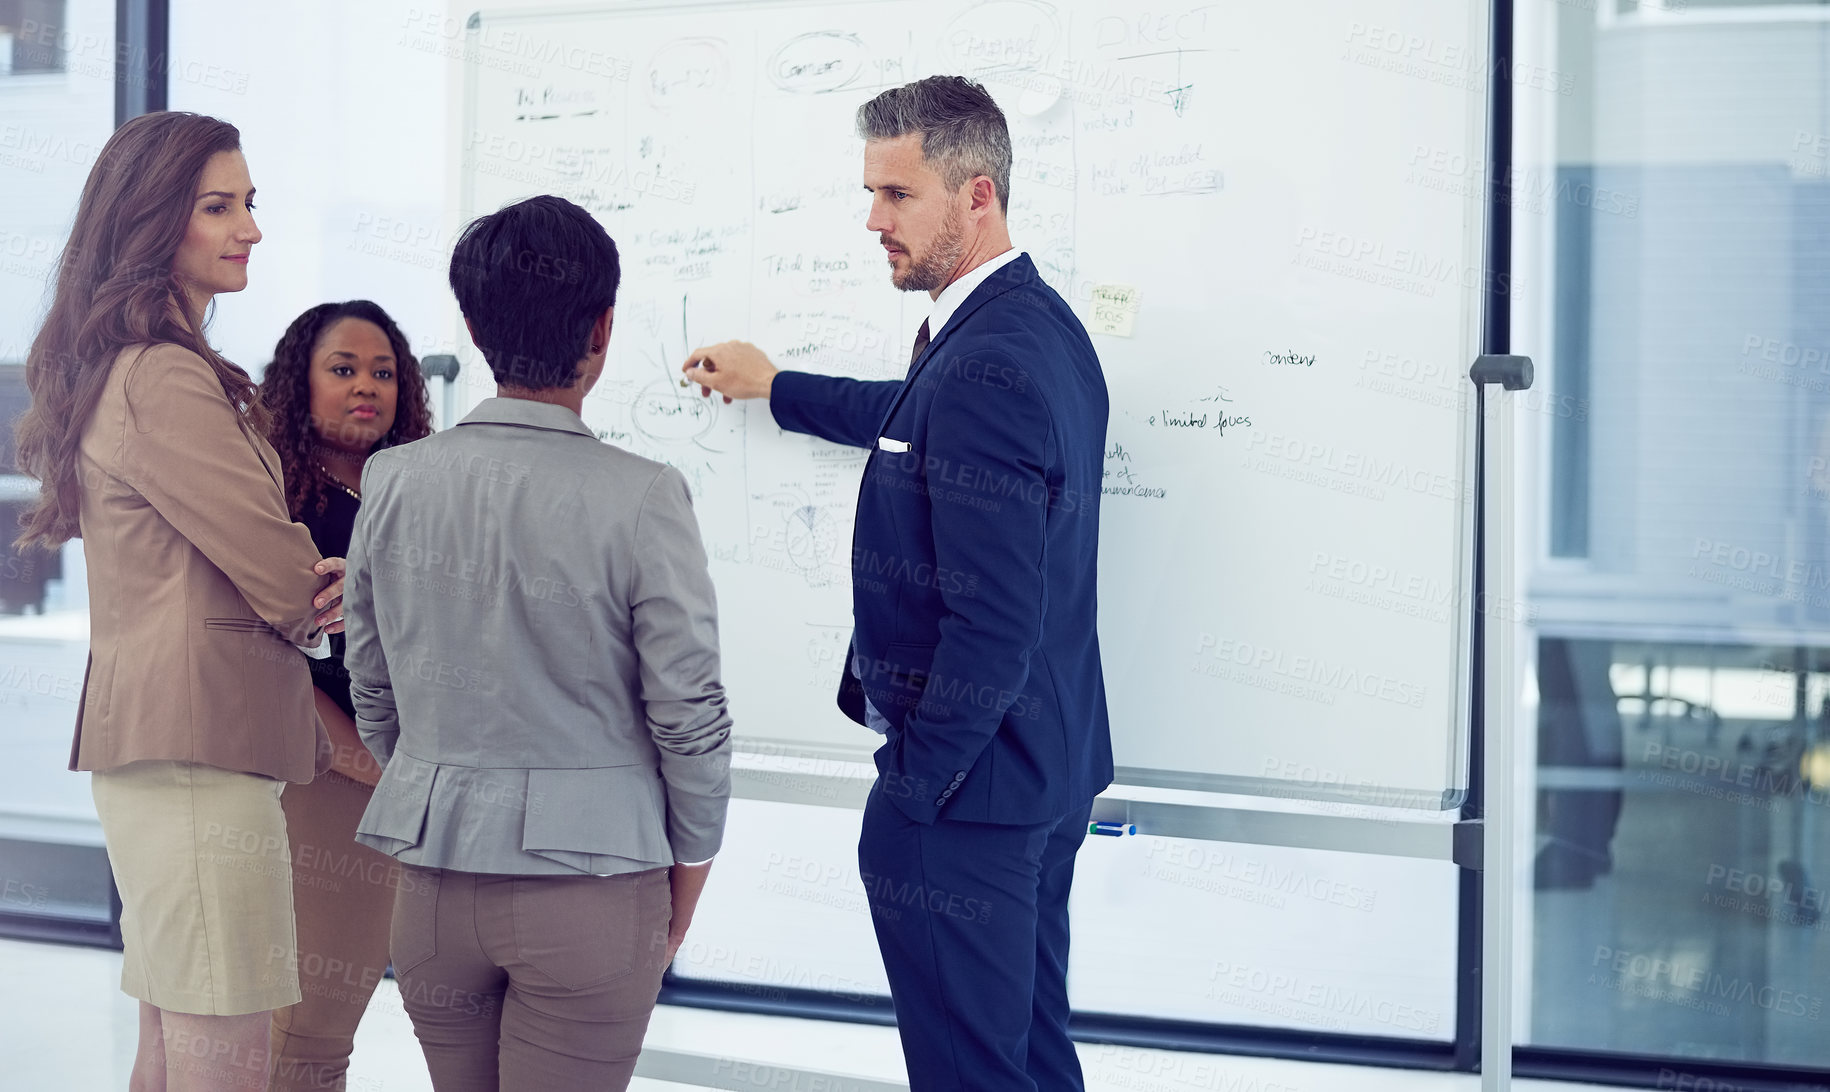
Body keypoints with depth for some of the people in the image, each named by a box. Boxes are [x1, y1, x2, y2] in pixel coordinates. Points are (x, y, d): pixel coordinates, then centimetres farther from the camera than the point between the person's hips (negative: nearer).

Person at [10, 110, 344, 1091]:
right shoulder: (164, 381, -14)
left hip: (148, 741, 11)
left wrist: (301, 592, 0)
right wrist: (322, 597, 9)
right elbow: (280, 576, -14)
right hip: (199, 746, -11)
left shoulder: (119, 369, 19)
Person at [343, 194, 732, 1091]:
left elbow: (373, 696, 8)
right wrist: (688, 871, 5)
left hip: (434, 879, 4)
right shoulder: (640, 497, -14)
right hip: (590, 883, -4)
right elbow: (690, 715, -10)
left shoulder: (392, 484, -1)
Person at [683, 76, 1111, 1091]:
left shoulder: (983, 368, -24)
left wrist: (916, 784, -18)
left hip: (967, 785, -10)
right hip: (1051, 774, 10)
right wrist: (775, 386, 39)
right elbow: (925, 420, 30)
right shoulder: (1042, 325, 8)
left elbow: (994, 621, -27)